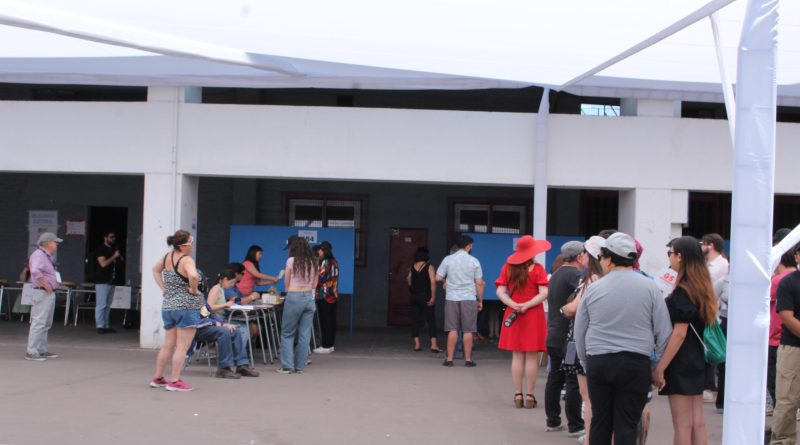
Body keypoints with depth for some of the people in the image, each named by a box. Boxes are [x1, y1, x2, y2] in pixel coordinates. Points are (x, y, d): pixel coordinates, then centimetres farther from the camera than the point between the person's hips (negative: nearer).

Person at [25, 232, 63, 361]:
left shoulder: (47, 256, 17)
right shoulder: (38, 255, -15)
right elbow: (35, 271, -32)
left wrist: (54, 284, 16)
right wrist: (46, 285, -25)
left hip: (50, 294, 11)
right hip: (42, 293, -11)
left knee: (46, 324, 15)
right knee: (38, 323, -10)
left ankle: (42, 350, 22)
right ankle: (31, 352, -9)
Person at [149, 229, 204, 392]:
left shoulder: (167, 256, 8)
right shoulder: (186, 260, -16)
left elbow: (155, 270, 26)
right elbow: (193, 276, -36)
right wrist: (194, 290, -18)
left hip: (168, 306, 8)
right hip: (187, 306, -8)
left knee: (168, 345, 17)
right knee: (182, 347, -2)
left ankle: (157, 378, 23)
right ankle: (174, 381, -1)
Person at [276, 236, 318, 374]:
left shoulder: (292, 261, -7)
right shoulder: (313, 262, 6)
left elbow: (286, 283, 1)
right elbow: (314, 284, 12)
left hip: (294, 297, -4)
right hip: (309, 297, 4)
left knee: (287, 333, 6)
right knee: (304, 334, 7)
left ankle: (287, 365, 3)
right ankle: (300, 366, 10)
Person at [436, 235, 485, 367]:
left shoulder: (448, 259, 0)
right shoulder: (474, 261, -2)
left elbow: (438, 277, -1)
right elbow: (479, 283, -2)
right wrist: (480, 300, 7)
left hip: (452, 298, 1)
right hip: (469, 298, -1)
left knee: (452, 329, 6)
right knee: (468, 331, 4)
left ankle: (449, 359, 7)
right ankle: (468, 359, 7)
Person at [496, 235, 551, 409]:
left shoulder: (508, 267, 3)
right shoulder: (538, 269, -7)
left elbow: (500, 292, -2)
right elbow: (543, 294, -14)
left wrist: (514, 305, -9)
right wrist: (527, 305, -12)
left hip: (513, 315, 3)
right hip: (533, 317, -3)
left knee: (517, 356, 9)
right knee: (531, 357, 3)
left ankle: (517, 395, 10)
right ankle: (530, 396, 5)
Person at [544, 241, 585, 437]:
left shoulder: (556, 274, 15)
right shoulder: (575, 275, -14)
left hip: (553, 337, 9)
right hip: (569, 339, -9)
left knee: (555, 378, 14)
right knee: (574, 382, -3)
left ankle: (553, 421, 19)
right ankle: (575, 426, 0)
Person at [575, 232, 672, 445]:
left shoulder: (593, 289, 2)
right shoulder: (649, 287, -2)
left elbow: (579, 332, 10)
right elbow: (664, 332, -1)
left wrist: (586, 362, 23)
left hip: (598, 362, 2)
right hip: (635, 364, -2)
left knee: (599, 421, 11)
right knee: (626, 425, 2)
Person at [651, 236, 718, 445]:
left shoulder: (683, 291, -16)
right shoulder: (702, 288, 9)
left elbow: (679, 333, -20)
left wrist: (660, 367, -17)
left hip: (681, 363, -8)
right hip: (697, 361, 8)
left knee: (682, 425, -3)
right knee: (698, 423, 10)